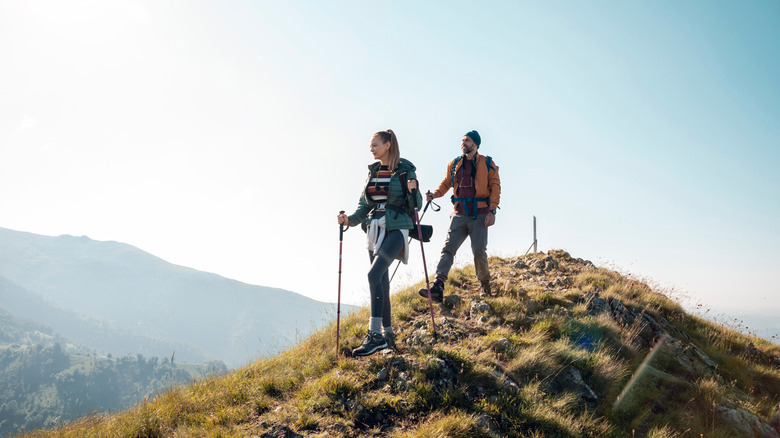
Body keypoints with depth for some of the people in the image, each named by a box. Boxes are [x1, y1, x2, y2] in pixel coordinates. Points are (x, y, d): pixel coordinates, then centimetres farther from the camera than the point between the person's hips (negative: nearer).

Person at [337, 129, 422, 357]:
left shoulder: (405, 170, -2)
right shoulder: (373, 171, 14)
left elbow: (415, 205, 0)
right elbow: (364, 205, 15)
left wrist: (412, 191, -20)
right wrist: (350, 219, -1)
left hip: (396, 229, -7)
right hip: (374, 230, 7)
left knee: (374, 274, -23)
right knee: (381, 282, 8)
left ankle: (375, 335, -23)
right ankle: (388, 334, 18)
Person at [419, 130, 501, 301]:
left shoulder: (487, 164, 4)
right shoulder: (454, 164, 15)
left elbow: (495, 186, 0)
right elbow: (446, 183, 19)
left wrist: (492, 211, -10)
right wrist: (435, 194, -3)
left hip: (480, 214, -3)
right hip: (459, 214, 3)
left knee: (479, 250, -4)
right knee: (448, 248, -10)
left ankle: (485, 284, 21)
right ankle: (437, 288, -18)